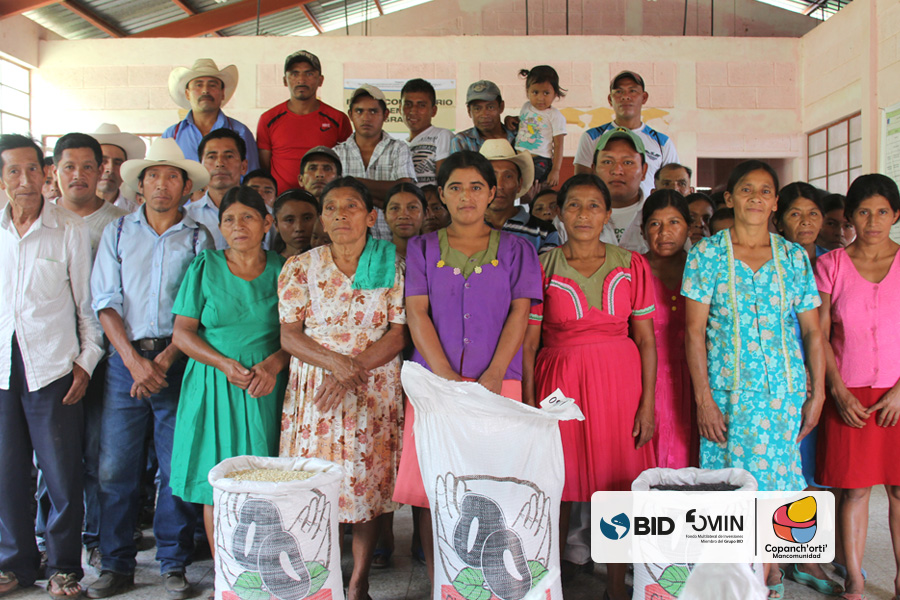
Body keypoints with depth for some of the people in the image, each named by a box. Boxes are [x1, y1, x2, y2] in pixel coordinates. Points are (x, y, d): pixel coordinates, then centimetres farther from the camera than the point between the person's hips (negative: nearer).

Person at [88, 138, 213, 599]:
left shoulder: (199, 237, 7)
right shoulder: (118, 232, 11)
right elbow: (106, 302, 4)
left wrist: (164, 360, -9)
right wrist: (133, 359, -8)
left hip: (178, 360, -1)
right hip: (126, 359, 1)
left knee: (178, 467, 2)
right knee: (114, 466, 1)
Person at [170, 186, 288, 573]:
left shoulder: (282, 270, 6)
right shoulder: (204, 268, 5)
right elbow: (182, 333, 2)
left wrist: (274, 363, -13)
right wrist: (226, 365, -12)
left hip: (266, 390, 0)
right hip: (214, 387, 0)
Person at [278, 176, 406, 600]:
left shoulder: (392, 264, 2)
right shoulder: (300, 267, 4)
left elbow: (398, 335, -2)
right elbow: (289, 335, -1)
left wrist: (354, 370, -15)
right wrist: (336, 362, -16)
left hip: (375, 388, 0)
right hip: (313, 387, 0)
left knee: (369, 482, 3)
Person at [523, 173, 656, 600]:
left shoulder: (631, 266, 5)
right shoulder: (542, 267, 2)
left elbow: (646, 339, 4)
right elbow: (528, 343, 1)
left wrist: (647, 402, -3)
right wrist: (529, 404, -6)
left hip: (620, 380, 1)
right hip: (560, 382, -1)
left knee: (617, 485, 5)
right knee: (557, 489, 3)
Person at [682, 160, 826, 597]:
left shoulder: (794, 257, 6)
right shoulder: (707, 253, -1)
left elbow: (813, 331, 9)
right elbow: (695, 330, -4)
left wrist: (817, 393, 4)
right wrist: (703, 398, -10)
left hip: (784, 390, 2)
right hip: (727, 391, -2)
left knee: (770, 483, 6)